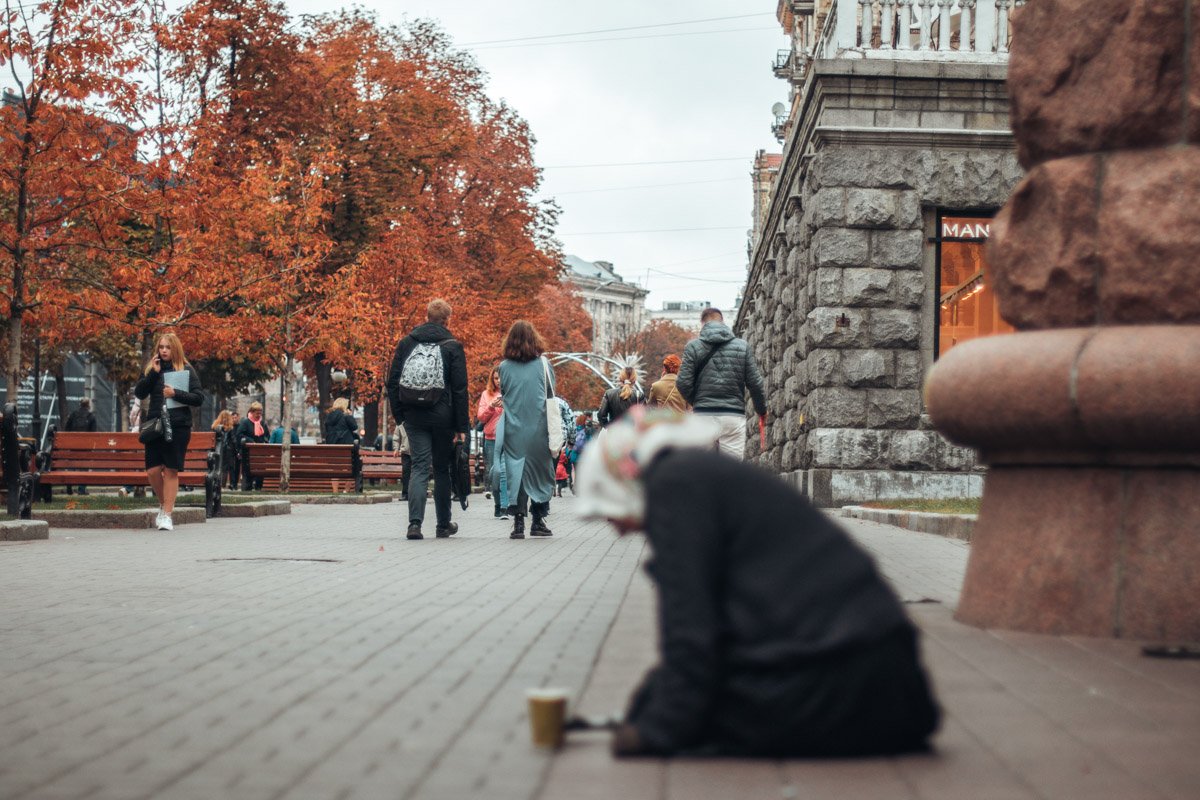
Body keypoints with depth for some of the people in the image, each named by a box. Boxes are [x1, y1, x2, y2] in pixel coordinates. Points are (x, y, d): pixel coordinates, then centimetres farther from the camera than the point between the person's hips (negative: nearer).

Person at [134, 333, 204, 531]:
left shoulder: (187, 370, 5)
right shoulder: (151, 368, 12)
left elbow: (199, 398, -1)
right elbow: (139, 392, 0)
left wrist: (176, 393, -13)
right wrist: (154, 373, -10)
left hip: (178, 426, -2)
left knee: (171, 470, -2)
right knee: (153, 470, -3)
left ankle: (167, 515, 3)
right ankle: (164, 504, 22)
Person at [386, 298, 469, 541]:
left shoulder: (406, 343, 7)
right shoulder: (452, 346, -2)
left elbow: (392, 382, 6)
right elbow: (460, 389, -5)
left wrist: (399, 414, 10)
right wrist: (462, 426, -3)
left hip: (413, 416, 2)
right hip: (442, 416, -2)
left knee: (419, 467, 0)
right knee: (442, 469, 10)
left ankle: (415, 522, -17)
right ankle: (443, 525, 19)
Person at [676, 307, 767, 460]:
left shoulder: (693, 346, 3)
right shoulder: (742, 346, 7)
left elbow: (683, 383, -3)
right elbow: (755, 383, 5)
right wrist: (762, 410, 21)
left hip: (704, 415, -1)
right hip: (735, 416, 1)